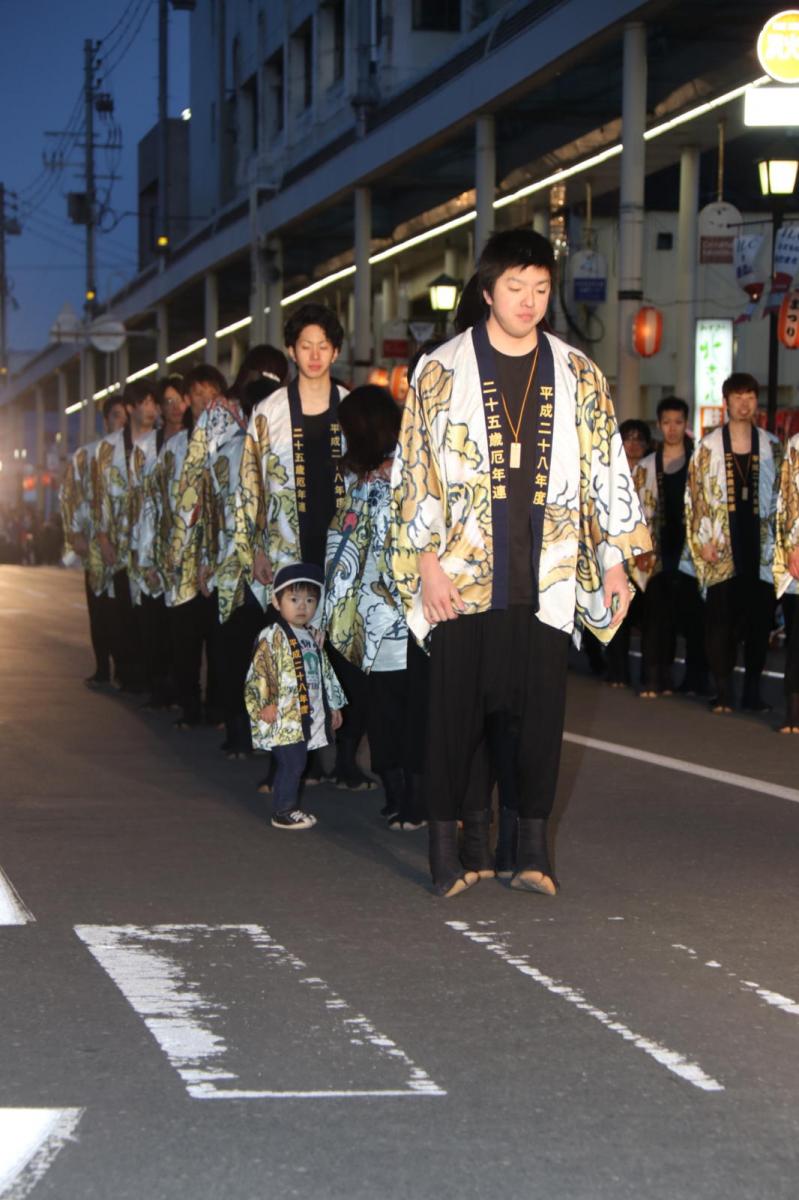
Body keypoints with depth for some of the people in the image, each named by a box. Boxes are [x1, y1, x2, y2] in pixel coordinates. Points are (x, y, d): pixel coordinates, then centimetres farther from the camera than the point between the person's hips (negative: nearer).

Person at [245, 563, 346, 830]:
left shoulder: (312, 638, 15)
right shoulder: (273, 636, -10)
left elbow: (324, 674, 22)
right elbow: (260, 672, -15)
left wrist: (334, 706, 23)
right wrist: (266, 705, -20)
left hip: (307, 715, 8)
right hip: (282, 716, -8)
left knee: (296, 764, 12)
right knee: (291, 764, -8)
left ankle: (291, 808, 21)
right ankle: (283, 812, 1)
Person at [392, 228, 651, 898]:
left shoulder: (578, 377, 9)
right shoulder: (443, 372, 2)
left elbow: (606, 472, 11)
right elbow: (416, 472, 1)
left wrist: (616, 561, 6)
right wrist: (427, 562, -6)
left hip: (547, 579, 2)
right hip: (464, 577, -2)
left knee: (542, 708, 2)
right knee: (458, 708, 0)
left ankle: (533, 844, 11)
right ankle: (451, 841, 9)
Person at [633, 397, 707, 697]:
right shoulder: (646, 467, 12)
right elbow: (637, 511, 9)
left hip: (690, 550, -2)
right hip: (658, 552, 2)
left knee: (692, 615, 1)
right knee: (656, 617, -1)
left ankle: (696, 679, 10)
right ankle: (655, 679, 3)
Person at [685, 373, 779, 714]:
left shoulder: (770, 446, 9)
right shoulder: (708, 447, 4)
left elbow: (778, 496, 10)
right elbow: (696, 496, 2)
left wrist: (777, 541, 4)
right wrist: (704, 540, -5)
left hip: (760, 545, 2)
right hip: (723, 548, -2)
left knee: (760, 617, 2)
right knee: (721, 618, -4)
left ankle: (753, 688, 12)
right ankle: (723, 690, 4)